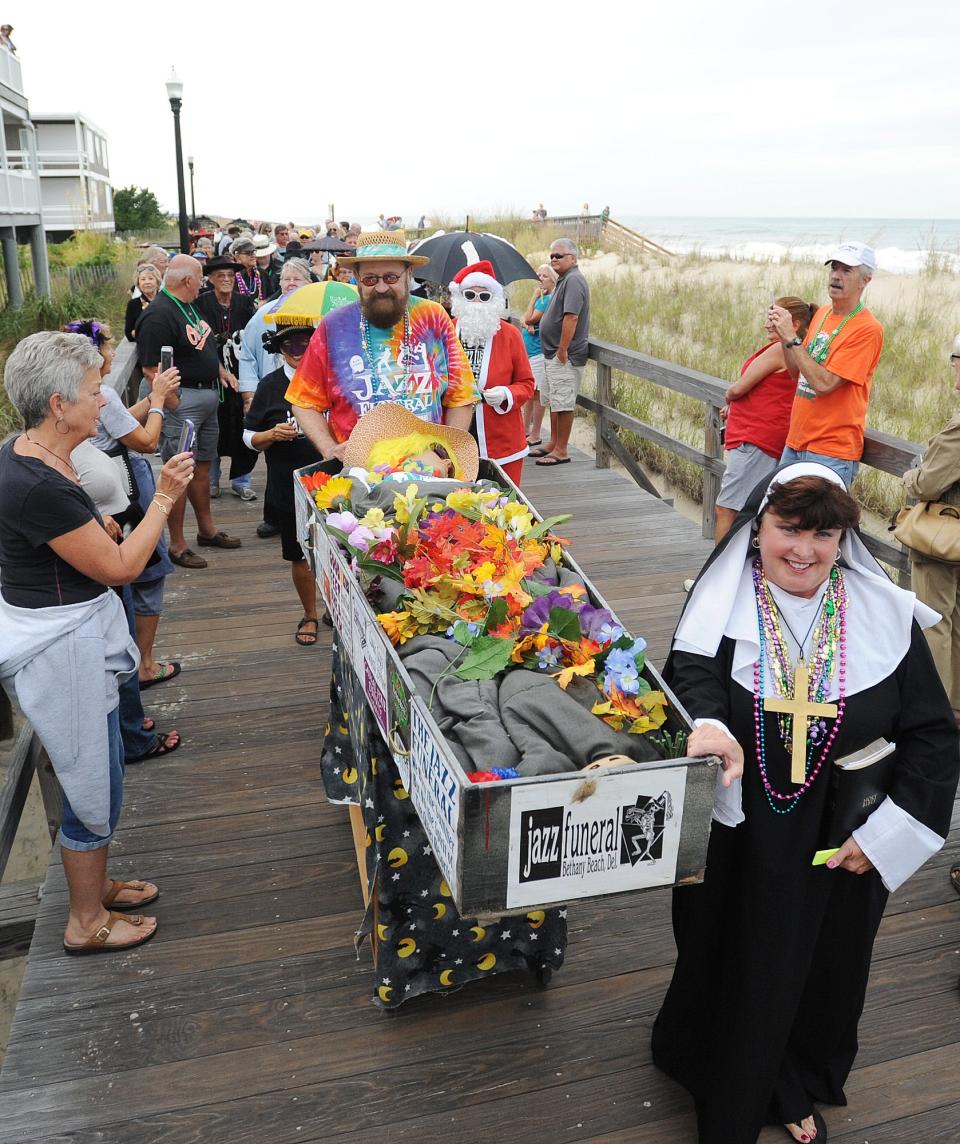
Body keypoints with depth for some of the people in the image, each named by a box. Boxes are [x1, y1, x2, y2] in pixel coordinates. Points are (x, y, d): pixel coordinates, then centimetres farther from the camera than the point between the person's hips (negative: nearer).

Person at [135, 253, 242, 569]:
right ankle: (177, 546, 5)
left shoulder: (189, 307, 11)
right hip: (182, 399, -10)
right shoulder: (158, 316, -19)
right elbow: (151, 369, -22)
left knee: (202, 465, 19)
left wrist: (220, 371, 20)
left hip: (208, 395, 10)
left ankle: (207, 529, 33)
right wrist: (170, 405, -23)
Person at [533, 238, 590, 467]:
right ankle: (553, 443, 27)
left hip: (565, 357, -11)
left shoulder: (573, 280, -16)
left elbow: (571, 317, -24)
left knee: (563, 403, -6)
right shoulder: (564, 280, 18)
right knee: (553, 401, 17)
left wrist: (562, 350, -23)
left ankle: (561, 451, -1)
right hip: (553, 354, 11)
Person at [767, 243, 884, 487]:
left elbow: (824, 383, -22)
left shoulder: (867, 329, -15)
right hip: (795, 441, 8)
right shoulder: (822, 313, 10)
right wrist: (782, 335, -1)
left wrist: (791, 337, -19)